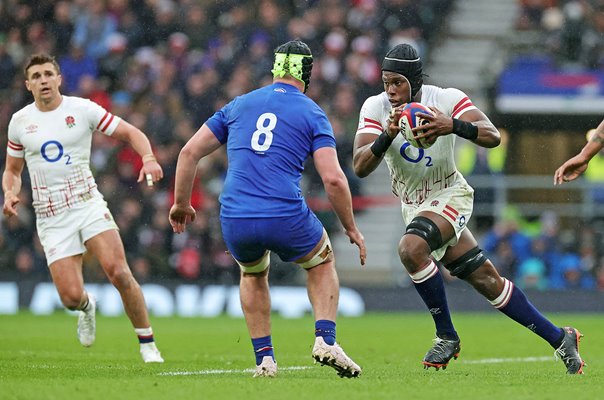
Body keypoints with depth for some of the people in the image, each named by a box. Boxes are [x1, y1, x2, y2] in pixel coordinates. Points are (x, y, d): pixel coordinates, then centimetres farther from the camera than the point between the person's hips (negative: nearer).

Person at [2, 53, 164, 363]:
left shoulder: (82, 109, 0)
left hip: (88, 205, -1)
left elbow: (131, 133, 3)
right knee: (71, 297, -11)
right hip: (51, 218, 1)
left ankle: (148, 345, -7)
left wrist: (148, 157, -17)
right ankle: (87, 306, 29)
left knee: (119, 273, -21)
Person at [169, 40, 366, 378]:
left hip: (235, 221, 3)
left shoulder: (240, 104, 16)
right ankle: (326, 341, 9)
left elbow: (190, 152, 14)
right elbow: (333, 179, -5)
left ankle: (265, 358, 22)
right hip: (287, 219, -3)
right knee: (322, 263, 28)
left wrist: (181, 204, 26)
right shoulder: (312, 113, 6)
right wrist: (352, 228, 7)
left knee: (253, 274, 34)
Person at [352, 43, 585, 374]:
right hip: (414, 207, 5)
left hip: (450, 195, -5)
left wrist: (453, 126, -44)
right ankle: (559, 338, 19)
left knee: (411, 248, -32)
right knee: (487, 282, 7)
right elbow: (360, 167, -19)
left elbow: (492, 137, -27)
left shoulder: (446, 100, -17)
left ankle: (447, 336, -16)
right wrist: (387, 135, -36)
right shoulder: (376, 108, -10)